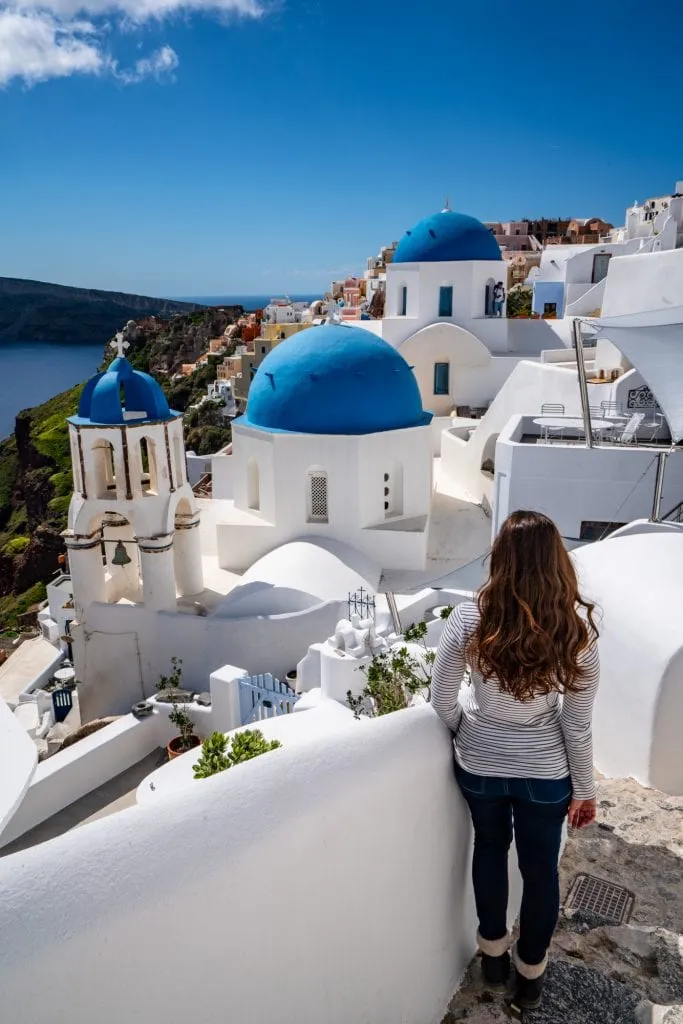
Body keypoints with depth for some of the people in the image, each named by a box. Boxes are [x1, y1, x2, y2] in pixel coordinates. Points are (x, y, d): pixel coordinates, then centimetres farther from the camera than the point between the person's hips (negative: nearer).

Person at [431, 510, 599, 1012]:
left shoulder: (469, 620, -20)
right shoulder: (578, 628, -19)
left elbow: (443, 703, -11)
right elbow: (578, 726, -12)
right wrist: (585, 788, 3)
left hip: (480, 764, 1)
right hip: (544, 771, 0)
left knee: (490, 849, 27)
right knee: (540, 867, 22)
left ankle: (494, 955, 46)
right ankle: (530, 975, 42)